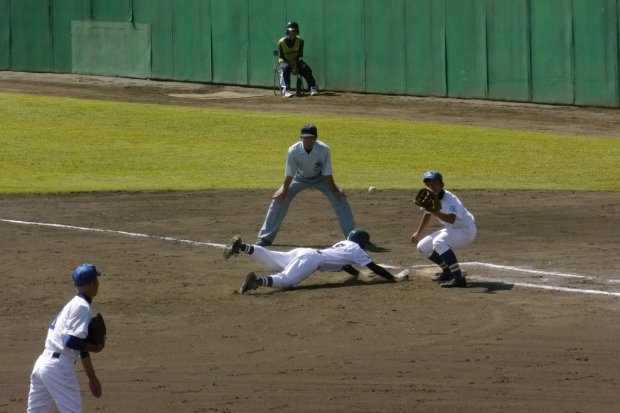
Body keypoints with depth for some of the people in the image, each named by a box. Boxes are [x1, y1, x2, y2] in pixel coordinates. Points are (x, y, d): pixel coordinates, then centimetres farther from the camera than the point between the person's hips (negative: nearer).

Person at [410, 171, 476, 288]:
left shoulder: (450, 199, -29)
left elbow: (451, 219, -47)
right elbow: (427, 214, 18)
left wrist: (436, 212, -63)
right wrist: (418, 233, 28)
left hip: (466, 229, -9)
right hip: (451, 230, 9)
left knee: (439, 242, -34)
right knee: (422, 247, 6)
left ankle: (458, 278, -38)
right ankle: (448, 271, 21)